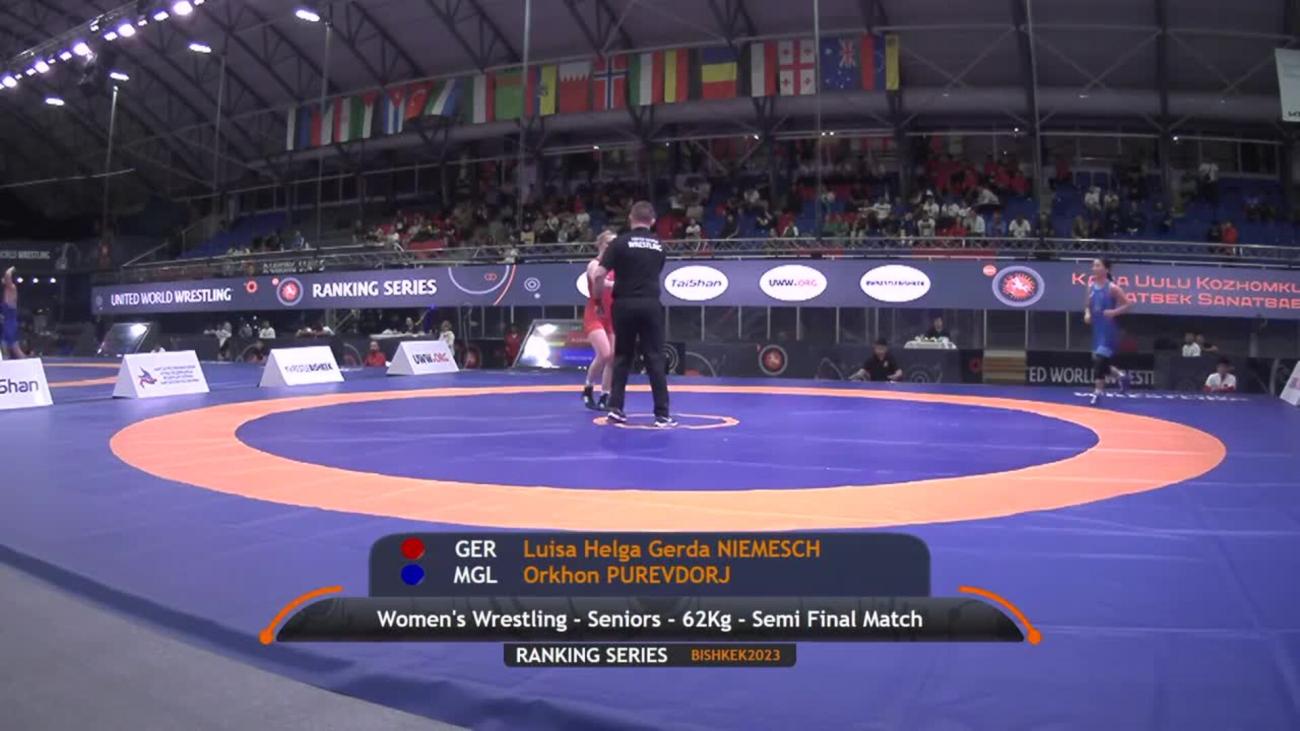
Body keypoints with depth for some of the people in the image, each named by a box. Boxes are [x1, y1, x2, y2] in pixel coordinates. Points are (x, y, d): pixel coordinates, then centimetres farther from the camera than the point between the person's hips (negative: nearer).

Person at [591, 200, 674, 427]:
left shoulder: (620, 242, -3)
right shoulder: (658, 245, 9)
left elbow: (598, 274, -9)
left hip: (625, 304, -1)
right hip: (651, 304, 1)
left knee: (622, 357, 13)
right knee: (655, 359, 3)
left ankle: (616, 408, 12)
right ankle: (662, 414, 1)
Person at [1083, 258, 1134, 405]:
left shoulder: (1112, 288, -11)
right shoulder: (1091, 286, 8)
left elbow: (1128, 304, -9)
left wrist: (1114, 312, -22)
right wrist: (1087, 314, -2)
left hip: (1109, 330, -7)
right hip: (1097, 330, 7)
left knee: (1099, 360, -12)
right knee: (1097, 360, 11)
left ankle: (1098, 392, -6)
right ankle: (1120, 375, 35)